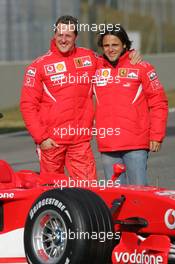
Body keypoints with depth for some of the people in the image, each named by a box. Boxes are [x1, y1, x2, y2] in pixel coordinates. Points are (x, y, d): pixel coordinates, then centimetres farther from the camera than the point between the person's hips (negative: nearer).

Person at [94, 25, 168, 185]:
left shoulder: (141, 67, 0)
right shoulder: (95, 68, 10)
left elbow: (158, 103, 1)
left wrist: (156, 135, -4)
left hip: (136, 145, -4)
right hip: (107, 145, 4)